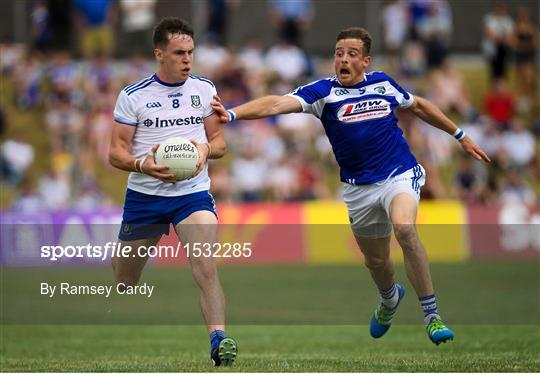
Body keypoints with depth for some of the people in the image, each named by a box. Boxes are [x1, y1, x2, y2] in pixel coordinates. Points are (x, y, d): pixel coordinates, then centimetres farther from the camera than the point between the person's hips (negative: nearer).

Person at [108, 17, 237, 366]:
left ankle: (219, 338, -31)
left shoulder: (204, 89, 4)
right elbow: (116, 152, -2)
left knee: (206, 265, -24)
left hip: (193, 192, 0)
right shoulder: (133, 95, -3)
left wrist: (207, 149, -14)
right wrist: (142, 163, -24)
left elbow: (219, 140, 10)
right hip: (144, 195, 0)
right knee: (124, 280, 9)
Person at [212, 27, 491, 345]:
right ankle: (390, 298, 53)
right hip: (359, 187, 2)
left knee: (404, 227, -31)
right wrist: (232, 113, -36)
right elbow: (276, 104, -21)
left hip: (400, 174, -2)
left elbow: (419, 106, 20)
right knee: (376, 260, 13)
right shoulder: (323, 92, -6)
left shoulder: (383, 84, 1)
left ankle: (432, 317, -23)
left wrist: (460, 135, 25)